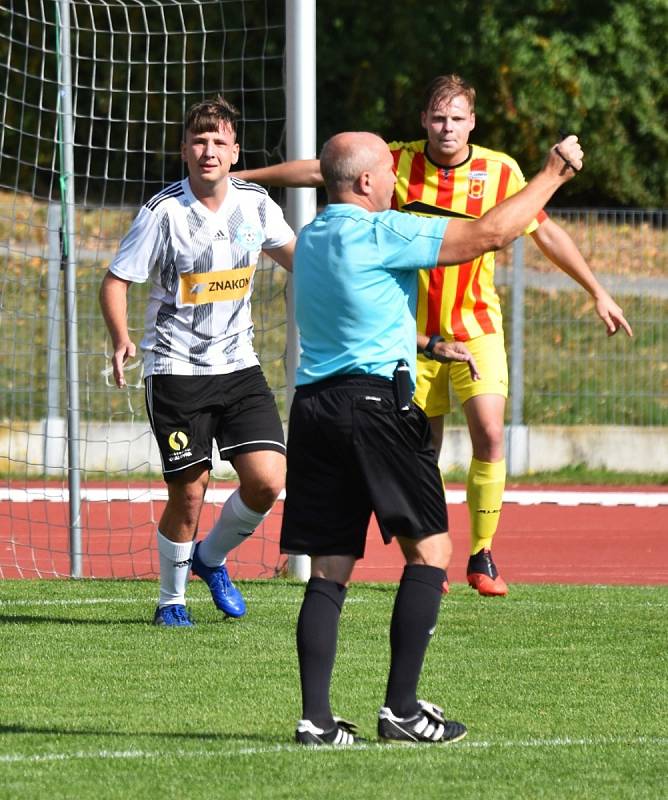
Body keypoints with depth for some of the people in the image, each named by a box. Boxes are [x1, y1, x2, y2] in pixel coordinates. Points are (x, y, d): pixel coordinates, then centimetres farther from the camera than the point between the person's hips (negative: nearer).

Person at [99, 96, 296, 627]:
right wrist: (122, 340, -23)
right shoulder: (162, 213, -12)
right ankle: (171, 599, 19)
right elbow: (116, 281, -7)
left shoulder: (255, 203, 0)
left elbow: (290, 252, 21)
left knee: (268, 481, -10)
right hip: (176, 370, -4)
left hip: (238, 365, 4)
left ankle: (211, 558, 18)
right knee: (188, 496, -4)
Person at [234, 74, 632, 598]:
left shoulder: (500, 171, -6)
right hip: (415, 332, 1)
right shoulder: (397, 163, -6)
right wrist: (240, 176, 6)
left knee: (489, 434, -15)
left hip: (476, 327, -1)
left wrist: (597, 290, 6)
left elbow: (546, 232, 5)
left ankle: (482, 558, -3)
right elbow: (317, 172, 3)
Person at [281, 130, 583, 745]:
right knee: (430, 551, 2)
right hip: (377, 402, -7)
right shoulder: (381, 233, -8)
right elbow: (489, 234, -8)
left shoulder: (310, 240, 16)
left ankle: (316, 718, -3)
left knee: (330, 570, 5)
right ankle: (402, 710, -3)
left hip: (313, 407, 7)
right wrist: (553, 174, 2)